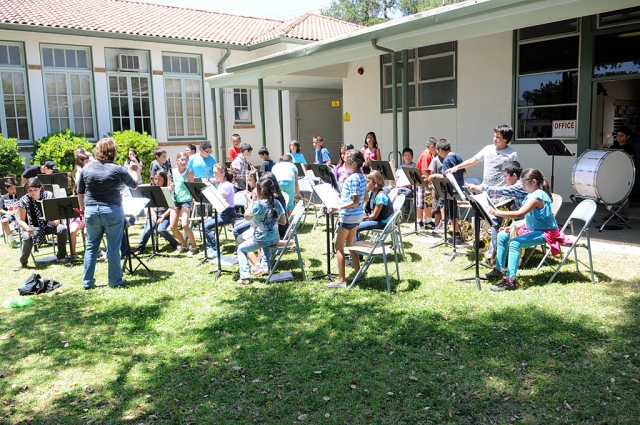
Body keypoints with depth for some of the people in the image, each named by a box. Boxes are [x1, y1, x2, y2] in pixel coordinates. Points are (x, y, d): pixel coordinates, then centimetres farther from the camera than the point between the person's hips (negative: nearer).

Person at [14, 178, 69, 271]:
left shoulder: (49, 196, -5)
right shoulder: (24, 201, -9)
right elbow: (20, 220, -4)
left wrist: (56, 220, -16)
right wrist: (27, 228, -25)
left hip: (48, 225, 2)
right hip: (32, 228, -2)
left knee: (63, 229, -26)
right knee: (27, 237, -34)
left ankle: (61, 256, -8)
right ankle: (23, 262, -8)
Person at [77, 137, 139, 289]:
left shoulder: (87, 168, 3)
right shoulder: (117, 169, -8)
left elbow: (80, 192, 10)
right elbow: (133, 185, 7)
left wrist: (82, 207, 25)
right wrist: (135, 171, 26)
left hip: (91, 211, 3)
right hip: (112, 211, -3)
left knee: (91, 247, 14)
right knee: (113, 248, 5)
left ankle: (87, 281, 18)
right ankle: (115, 281, 13)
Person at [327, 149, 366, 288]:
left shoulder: (353, 178, -20)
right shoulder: (362, 176, 9)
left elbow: (355, 201, -24)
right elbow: (364, 199, 16)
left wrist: (337, 207, -25)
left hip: (349, 215, -10)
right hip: (357, 215, 10)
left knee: (339, 246, -1)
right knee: (350, 244, 17)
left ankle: (341, 280, 1)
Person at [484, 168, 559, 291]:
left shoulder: (537, 196, -23)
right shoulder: (534, 194, 8)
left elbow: (520, 213, -33)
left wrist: (497, 212, -32)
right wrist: (516, 226, -2)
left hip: (545, 232, -11)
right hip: (533, 228, 11)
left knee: (514, 243, -30)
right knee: (502, 236, 7)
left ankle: (510, 281, -31)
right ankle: (499, 270, 15)